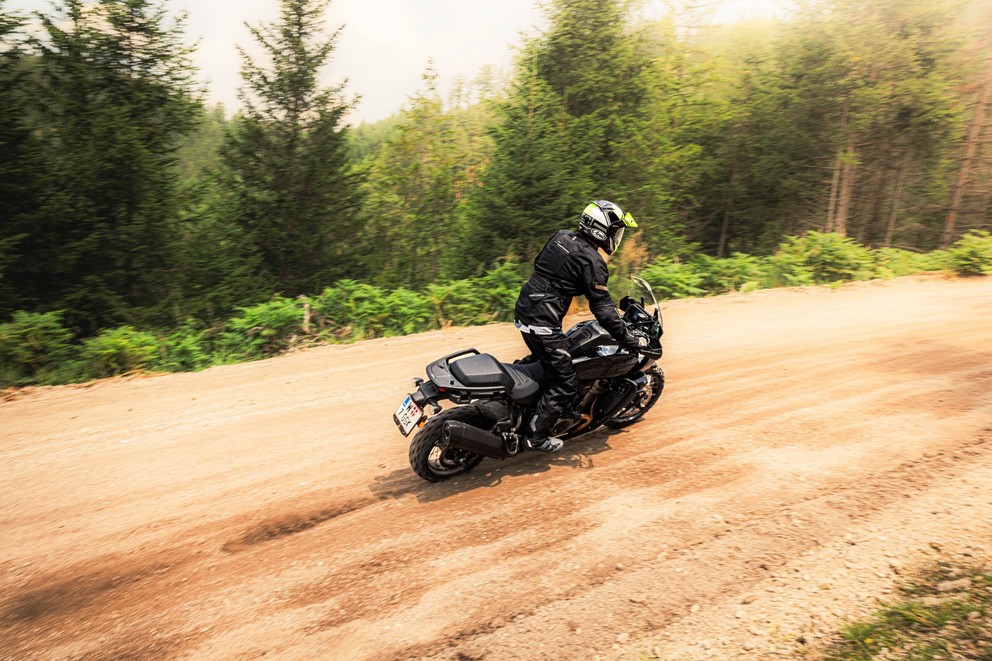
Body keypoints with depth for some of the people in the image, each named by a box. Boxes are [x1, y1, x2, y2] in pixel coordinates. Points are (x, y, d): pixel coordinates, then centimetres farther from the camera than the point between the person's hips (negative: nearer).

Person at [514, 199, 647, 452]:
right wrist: (631, 341, -8)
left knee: (552, 364, 27)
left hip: (523, 310, 10)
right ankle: (536, 436, 10)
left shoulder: (561, 236, 9)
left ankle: (563, 409, 44)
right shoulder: (592, 261, -14)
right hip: (543, 322, -9)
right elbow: (602, 308, -16)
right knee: (564, 382, 2)